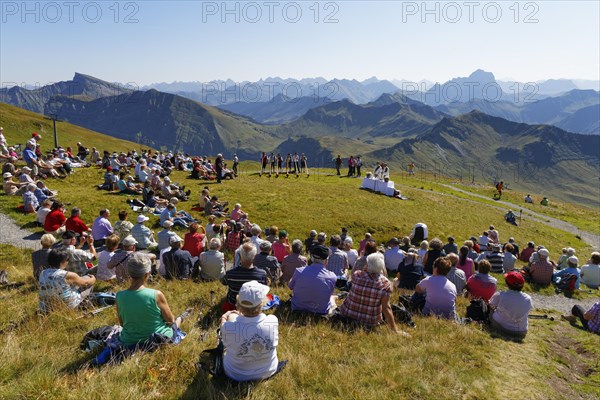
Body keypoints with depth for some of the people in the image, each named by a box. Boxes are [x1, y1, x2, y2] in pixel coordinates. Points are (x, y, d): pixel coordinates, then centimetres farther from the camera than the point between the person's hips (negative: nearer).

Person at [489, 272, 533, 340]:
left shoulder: (500, 296, -22)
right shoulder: (528, 299, -15)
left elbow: (491, 306, -2)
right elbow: (530, 309, 7)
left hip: (500, 328, -2)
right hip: (520, 333, 2)